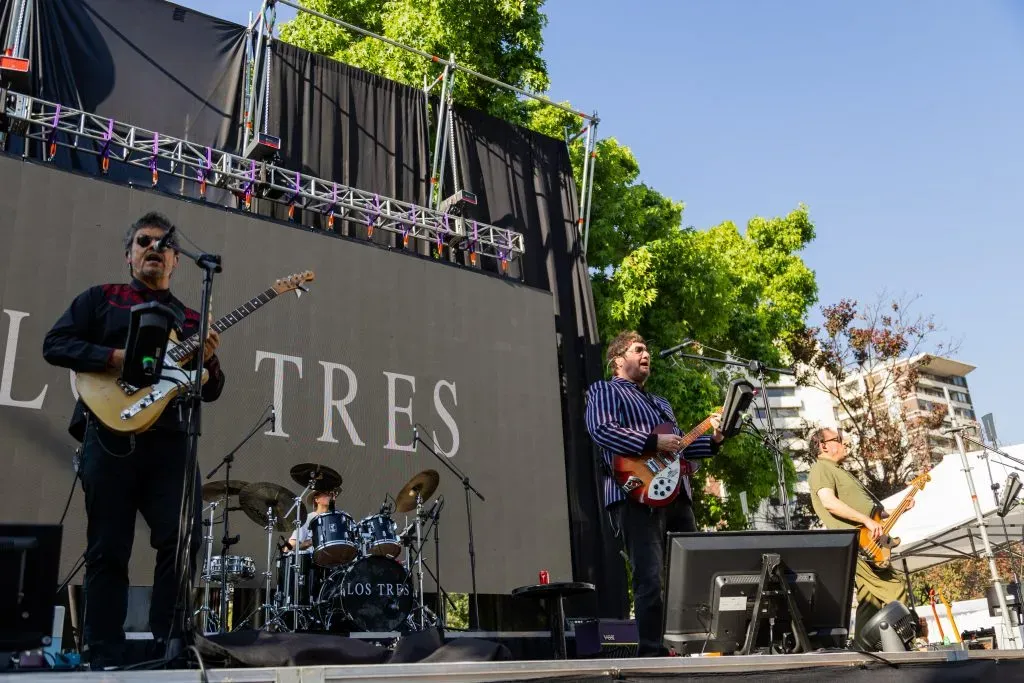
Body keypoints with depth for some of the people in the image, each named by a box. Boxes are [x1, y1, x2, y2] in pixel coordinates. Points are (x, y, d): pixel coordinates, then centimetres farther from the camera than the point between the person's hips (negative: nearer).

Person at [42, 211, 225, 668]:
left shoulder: (191, 320, 19)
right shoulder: (100, 298, 12)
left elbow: (210, 392, 16)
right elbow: (55, 344, -1)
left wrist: (208, 363, -6)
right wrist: (119, 358, -14)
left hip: (170, 441, 3)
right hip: (110, 436, -3)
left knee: (182, 541, -6)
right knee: (108, 550, 1)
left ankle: (165, 649, 5)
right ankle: (105, 658, 8)